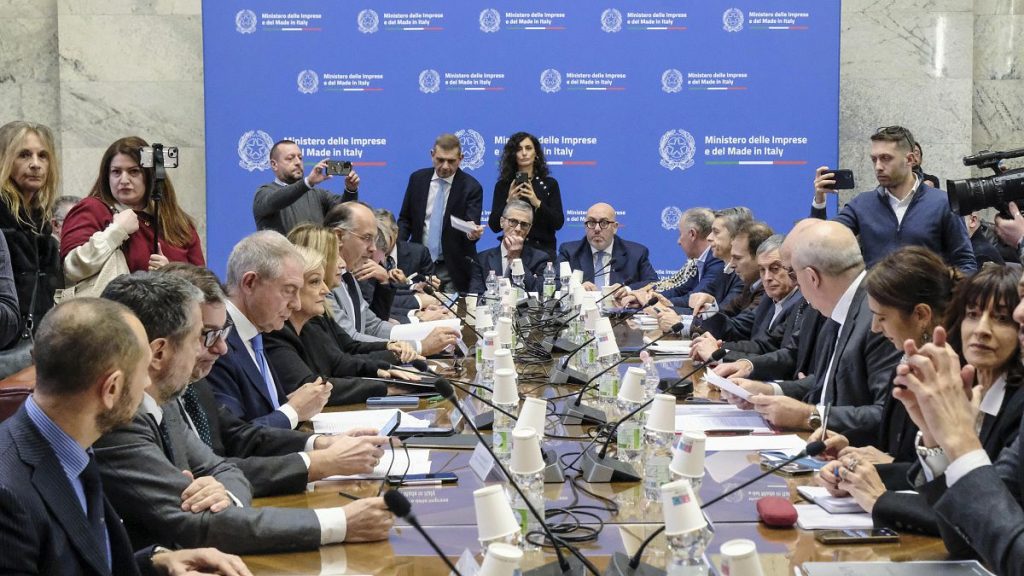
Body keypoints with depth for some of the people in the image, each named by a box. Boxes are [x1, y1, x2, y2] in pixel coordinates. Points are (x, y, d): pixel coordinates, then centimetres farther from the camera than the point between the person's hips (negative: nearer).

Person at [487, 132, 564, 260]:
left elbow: (558, 223, -3)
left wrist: (537, 203, -18)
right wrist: (508, 202, -16)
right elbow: (494, 226, -1)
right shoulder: (503, 185, 6)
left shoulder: (550, 184, 6)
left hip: (543, 249, 0)